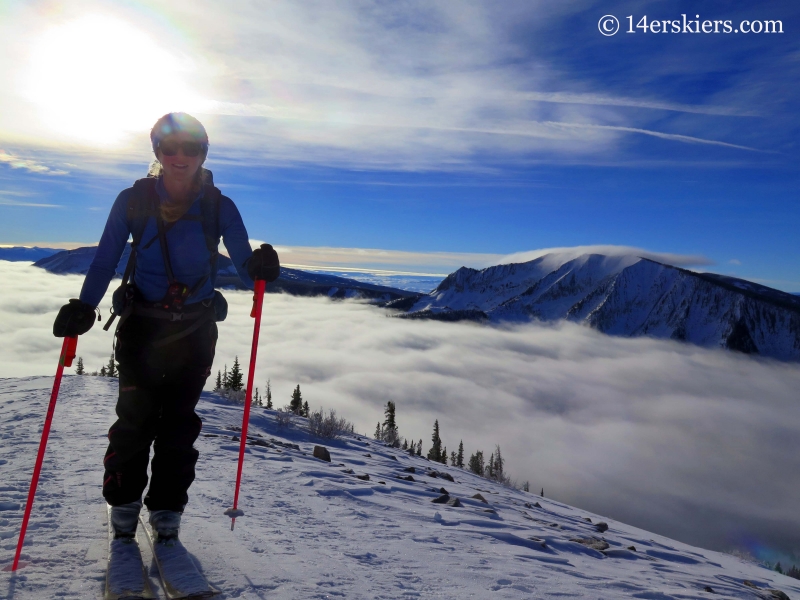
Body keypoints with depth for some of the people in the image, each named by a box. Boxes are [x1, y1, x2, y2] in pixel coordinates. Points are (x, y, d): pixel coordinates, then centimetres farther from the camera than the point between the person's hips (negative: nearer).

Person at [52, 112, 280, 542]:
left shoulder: (219, 207, -6)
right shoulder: (133, 201, -5)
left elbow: (245, 269, -8)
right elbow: (105, 262, -2)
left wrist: (259, 268, -32)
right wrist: (83, 308, -18)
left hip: (196, 329, 0)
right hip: (142, 324, 0)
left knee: (179, 422, 3)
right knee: (135, 418, 1)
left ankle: (166, 511, 20)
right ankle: (124, 506, 24)